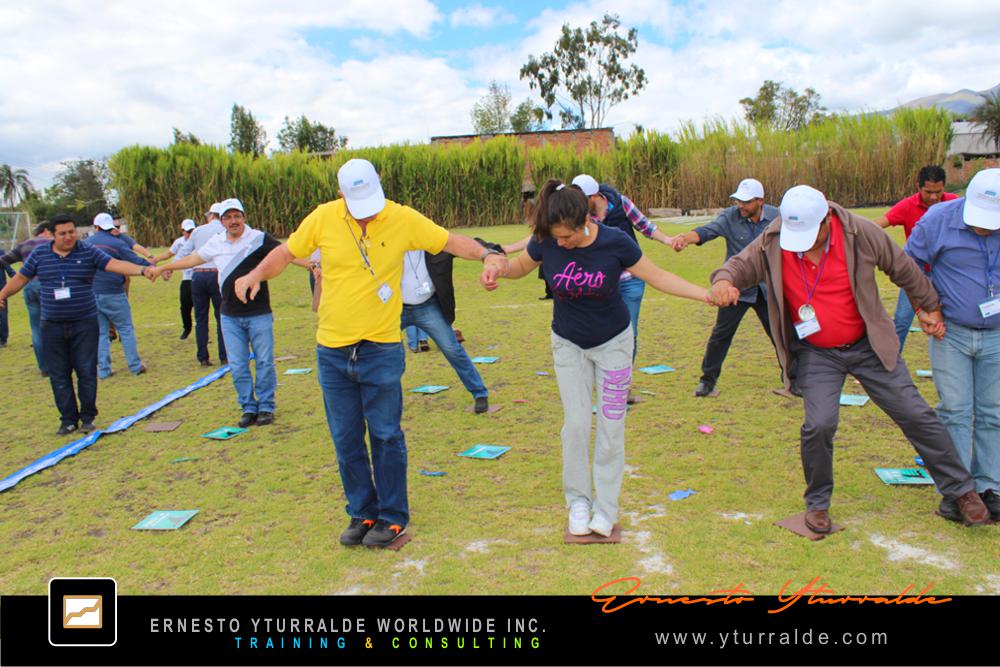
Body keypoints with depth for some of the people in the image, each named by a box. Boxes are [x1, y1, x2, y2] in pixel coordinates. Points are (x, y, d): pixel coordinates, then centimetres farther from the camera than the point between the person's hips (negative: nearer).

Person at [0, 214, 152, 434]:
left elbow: (116, 265, -13)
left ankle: (88, 417, 14)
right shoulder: (40, 254, 5)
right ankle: (68, 419, 15)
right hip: (52, 326, 2)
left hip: (84, 324, -2)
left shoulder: (89, 253, -2)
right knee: (59, 375, 5)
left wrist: (142, 269, -28)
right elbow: (21, 278, 16)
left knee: (87, 372, 0)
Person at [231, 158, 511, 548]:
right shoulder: (323, 218, -2)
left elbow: (451, 242, 0)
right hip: (332, 350, 3)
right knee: (346, 439, 11)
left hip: (381, 348, -3)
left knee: (386, 436, 3)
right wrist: (257, 274, -7)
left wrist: (486, 254, -17)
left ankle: (392, 517, 19)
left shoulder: (402, 219, -6)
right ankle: (362, 513, 27)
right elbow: (287, 252, 10)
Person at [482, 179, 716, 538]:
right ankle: (578, 499, 19)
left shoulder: (616, 241, -24)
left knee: (611, 426, 2)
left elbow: (658, 277, -11)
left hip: (613, 342, -1)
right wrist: (496, 269, -22)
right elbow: (520, 267, 0)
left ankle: (605, 505, 15)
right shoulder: (546, 241, -19)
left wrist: (708, 294, -19)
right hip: (568, 344, 1)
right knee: (576, 424, 1)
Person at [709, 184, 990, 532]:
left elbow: (903, 268, -1)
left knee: (915, 414, 6)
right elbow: (740, 265, -5)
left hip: (869, 346, 1)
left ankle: (961, 490, 28)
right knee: (819, 424, -15)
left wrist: (929, 306, 12)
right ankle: (818, 503, 11)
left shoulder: (859, 233, -16)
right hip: (815, 354, 0)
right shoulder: (771, 244, -15)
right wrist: (724, 280, -31)